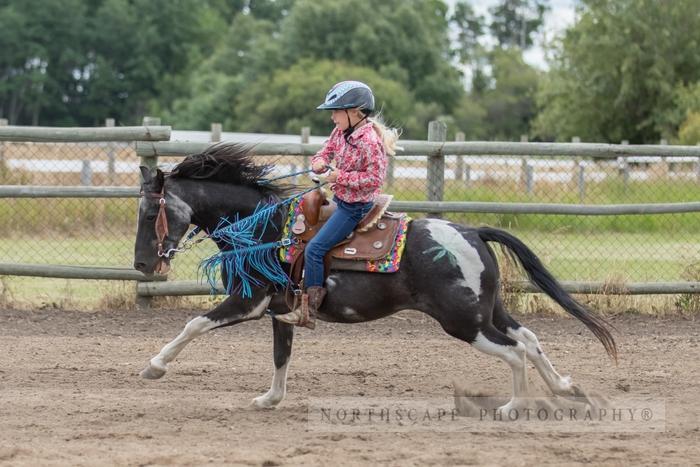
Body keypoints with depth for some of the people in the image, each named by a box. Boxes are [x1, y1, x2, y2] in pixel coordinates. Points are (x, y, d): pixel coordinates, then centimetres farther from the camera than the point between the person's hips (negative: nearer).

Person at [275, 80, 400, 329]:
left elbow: (374, 178, -24)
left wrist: (341, 177, -24)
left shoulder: (369, 140, -24)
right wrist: (319, 163, -9)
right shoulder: (341, 132, 4)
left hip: (356, 207, -11)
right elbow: (326, 152, 15)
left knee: (314, 249, -15)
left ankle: (308, 312, -12)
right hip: (342, 200, 11)